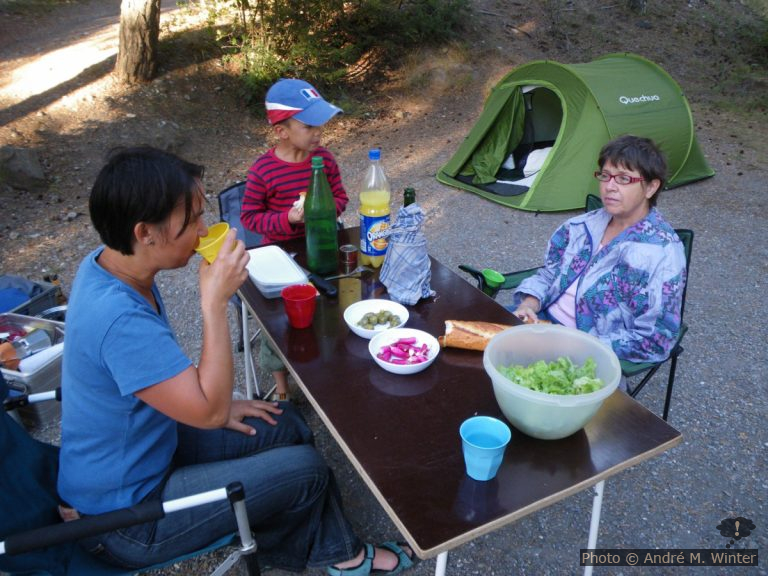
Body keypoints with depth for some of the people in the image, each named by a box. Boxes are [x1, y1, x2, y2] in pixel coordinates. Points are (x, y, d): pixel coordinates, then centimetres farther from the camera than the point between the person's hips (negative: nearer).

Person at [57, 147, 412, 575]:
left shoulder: (106, 266, -5)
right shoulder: (120, 318, -37)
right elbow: (210, 412, -31)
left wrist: (217, 403, 4)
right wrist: (216, 301, -33)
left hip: (147, 446, 9)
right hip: (125, 518, -9)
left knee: (288, 426, 9)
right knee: (305, 469, -7)